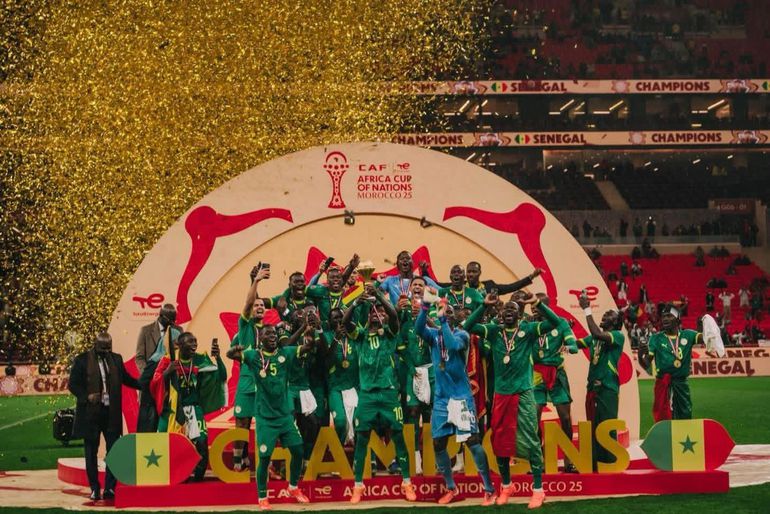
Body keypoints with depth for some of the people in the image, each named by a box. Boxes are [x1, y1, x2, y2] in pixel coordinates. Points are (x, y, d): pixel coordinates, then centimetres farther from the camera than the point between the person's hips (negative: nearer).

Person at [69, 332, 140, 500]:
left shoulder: (116, 359, 9)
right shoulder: (82, 360, -3)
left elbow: (127, 379, 19)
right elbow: (73, 384, -2)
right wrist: (87, 396, -19)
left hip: (112, 413, 3)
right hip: (90, 413, -3)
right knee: (91, 452, 4)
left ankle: (110, 488, 5)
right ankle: (95, 489, 10)